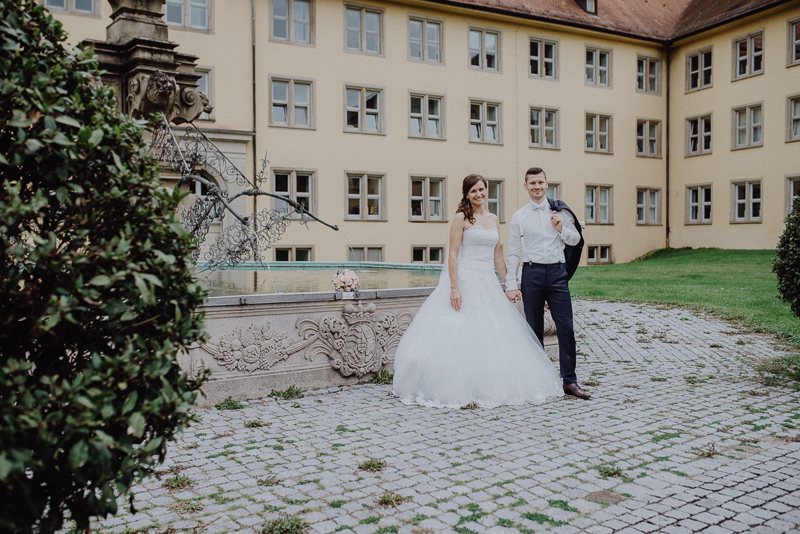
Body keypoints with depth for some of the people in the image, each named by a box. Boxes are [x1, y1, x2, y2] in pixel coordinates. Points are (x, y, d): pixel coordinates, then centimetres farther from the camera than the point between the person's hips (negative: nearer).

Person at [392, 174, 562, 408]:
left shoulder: (494, 220, 14)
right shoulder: (461, 218, -4)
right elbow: (453, 254, -10)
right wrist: (454, 288, -18)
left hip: (488, 283, 6)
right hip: (465, 280, -6)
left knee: (493, 334, 6)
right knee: (461, 335, -6)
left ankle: (488, 389, 16)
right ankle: (460, 391, 2)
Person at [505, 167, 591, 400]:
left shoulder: (560, 211, 9)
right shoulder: (519, 217, 7)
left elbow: (575, 240, 12)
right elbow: (513, 253, 6)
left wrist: (562, 229, -9)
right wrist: (511, 285, 0)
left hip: (557, 272, 1)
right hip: (532, 273, 0)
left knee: (566, 326, -4)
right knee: (534, 328, 5)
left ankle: (569, 381, 2)